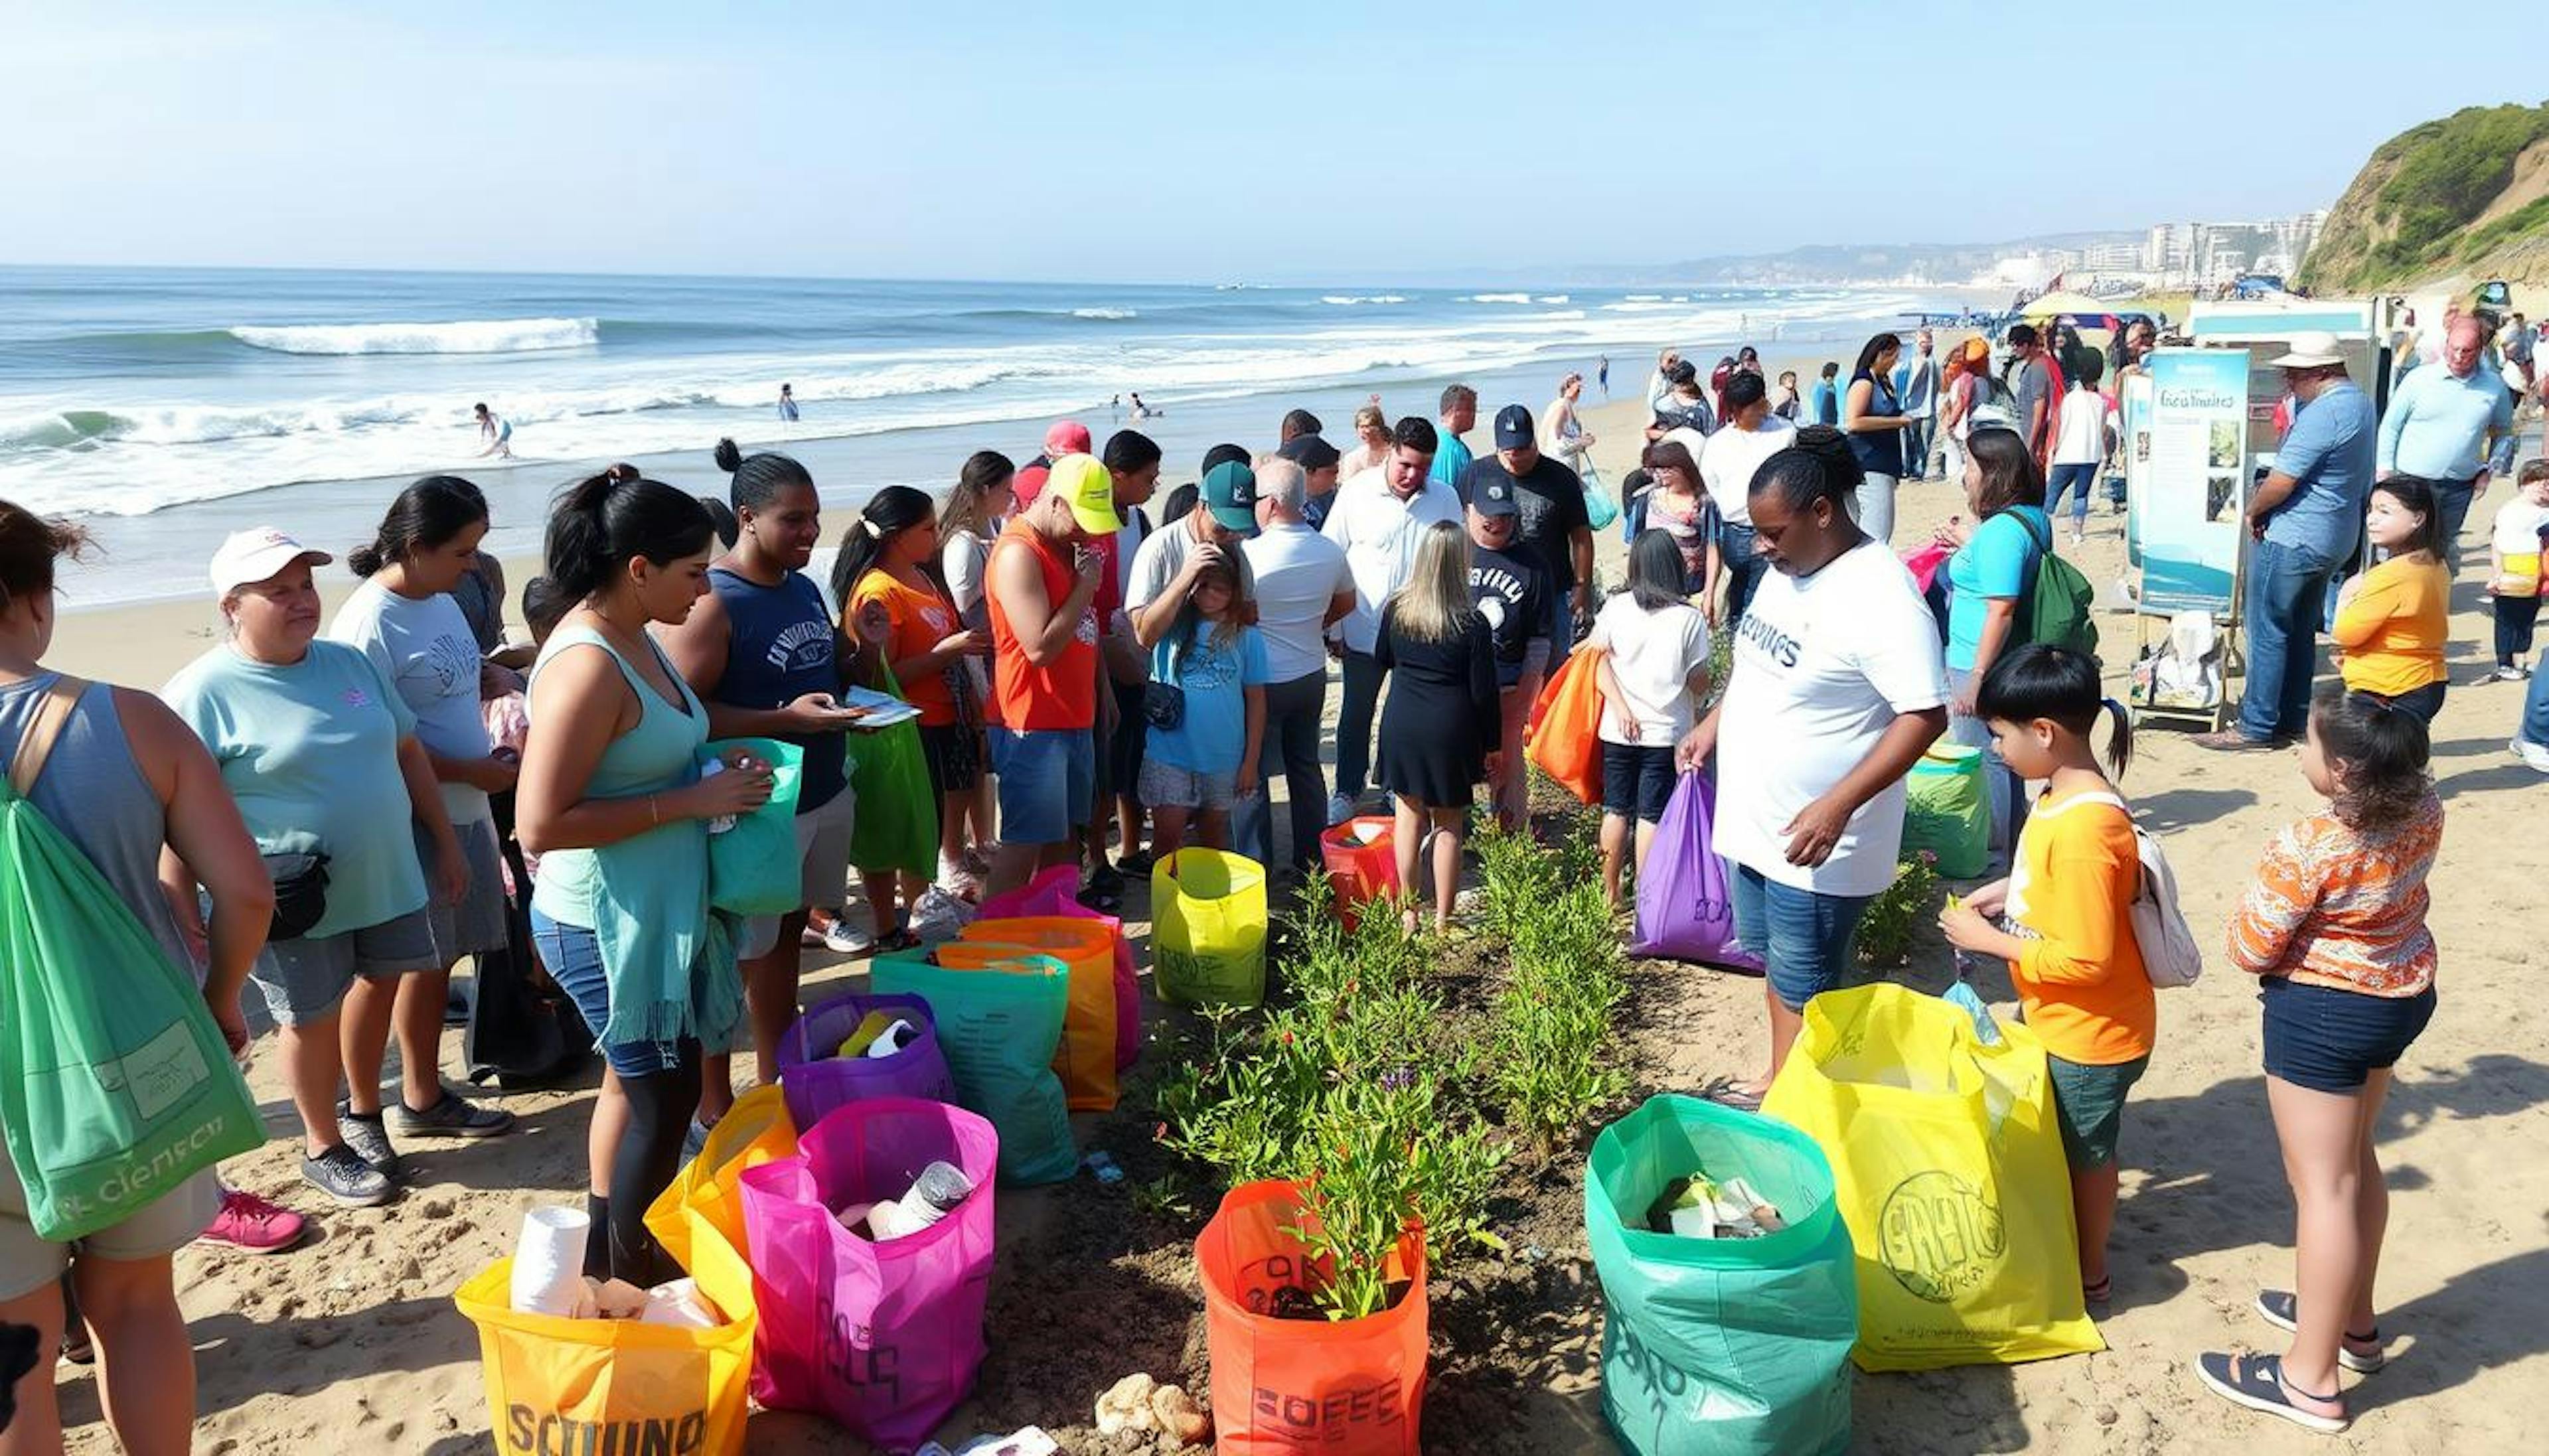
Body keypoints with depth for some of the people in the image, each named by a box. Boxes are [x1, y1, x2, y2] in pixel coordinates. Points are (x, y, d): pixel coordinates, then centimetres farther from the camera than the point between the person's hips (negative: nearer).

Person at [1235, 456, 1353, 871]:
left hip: (1262, 681, -6)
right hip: (1312, 676, 6)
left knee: (1253, 774, 7)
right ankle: (1311, 856, 28)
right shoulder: (1330, 551, -4)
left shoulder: (1247, 554, -23)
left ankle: (1254, 865, 14)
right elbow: (1346, 603, 13)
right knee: (1306, 766, 18)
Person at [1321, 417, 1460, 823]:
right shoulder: (1357, 492, -10)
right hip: (1365, 629, -1)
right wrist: (1333, 627, -4)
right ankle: (1347, 790, 28)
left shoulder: (1445, 500, -4)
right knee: (1357, 712, 13)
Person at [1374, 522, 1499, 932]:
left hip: (1402, 724, 3)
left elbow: (1382, 660, 11)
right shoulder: (1472, 624, -16)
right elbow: (1484, 692, -10)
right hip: (1451, 730, -3)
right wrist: (1492, 744, 2)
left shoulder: (1396, 609, -6)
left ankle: (1409, 914, 21)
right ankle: (1442, 921, 17)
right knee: (1448, 826, 10)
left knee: (1409, 814, 16)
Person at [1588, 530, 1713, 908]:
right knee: (1652, 816, 5)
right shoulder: (1690, 619, -10)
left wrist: (1621, 708, -9)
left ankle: (1610, 893, 23)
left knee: (1616, 810, 13)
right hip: (1666, 732, -2)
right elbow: (1699, 683, -5)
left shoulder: (1616, 608, -4)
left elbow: (1599, 662, -8)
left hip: (1617, 731, 2)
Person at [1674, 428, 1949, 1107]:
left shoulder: (1879, 594, -23)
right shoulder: (1787, 569, 5)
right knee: (1775, 963, 23)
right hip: (1757, 822, 9)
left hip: (1814, 843, -9)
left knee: (1802, 988, 6)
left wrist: (1839, 805, -30)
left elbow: (1926, 716, -25)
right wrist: (1712, 725, 11)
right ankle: (1776, 1084, 40)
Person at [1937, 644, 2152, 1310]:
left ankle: (2089, 1274, 34)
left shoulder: (2084, 829, -33)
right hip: (2058, 1022, 9)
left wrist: (1988, 939, -23)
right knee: (2061, 1141, 25)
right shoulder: (2065, 793, -3)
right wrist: (2006, 891, 1)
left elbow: (2085, 959, -31)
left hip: (2090, 1034, -9)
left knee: (2084, 1150, 13)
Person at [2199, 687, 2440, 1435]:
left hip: (2323, 1014, -8)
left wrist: (2263, 896, -2)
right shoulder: (2423, 808, -7)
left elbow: (2251, 952, -18)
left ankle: (2311, 1379, 11)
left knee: (2321, 1184, 0)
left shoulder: (2307, 847, -30)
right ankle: (2354, 1320, 41)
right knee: (2356, 1161, 24)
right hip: (2402, 995, 9)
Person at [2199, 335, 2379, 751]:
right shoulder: (2360, 402, 11)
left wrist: (2253, 510, -4)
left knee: (2267, 631, -3)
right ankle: (2294, 719, 23)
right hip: (2334, 539, 10)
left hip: (2292, 540, -10)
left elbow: (2281, 482, -24)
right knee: (2301, 630, 16)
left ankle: (2257, 727, 0)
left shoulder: (2321, 415, -22)